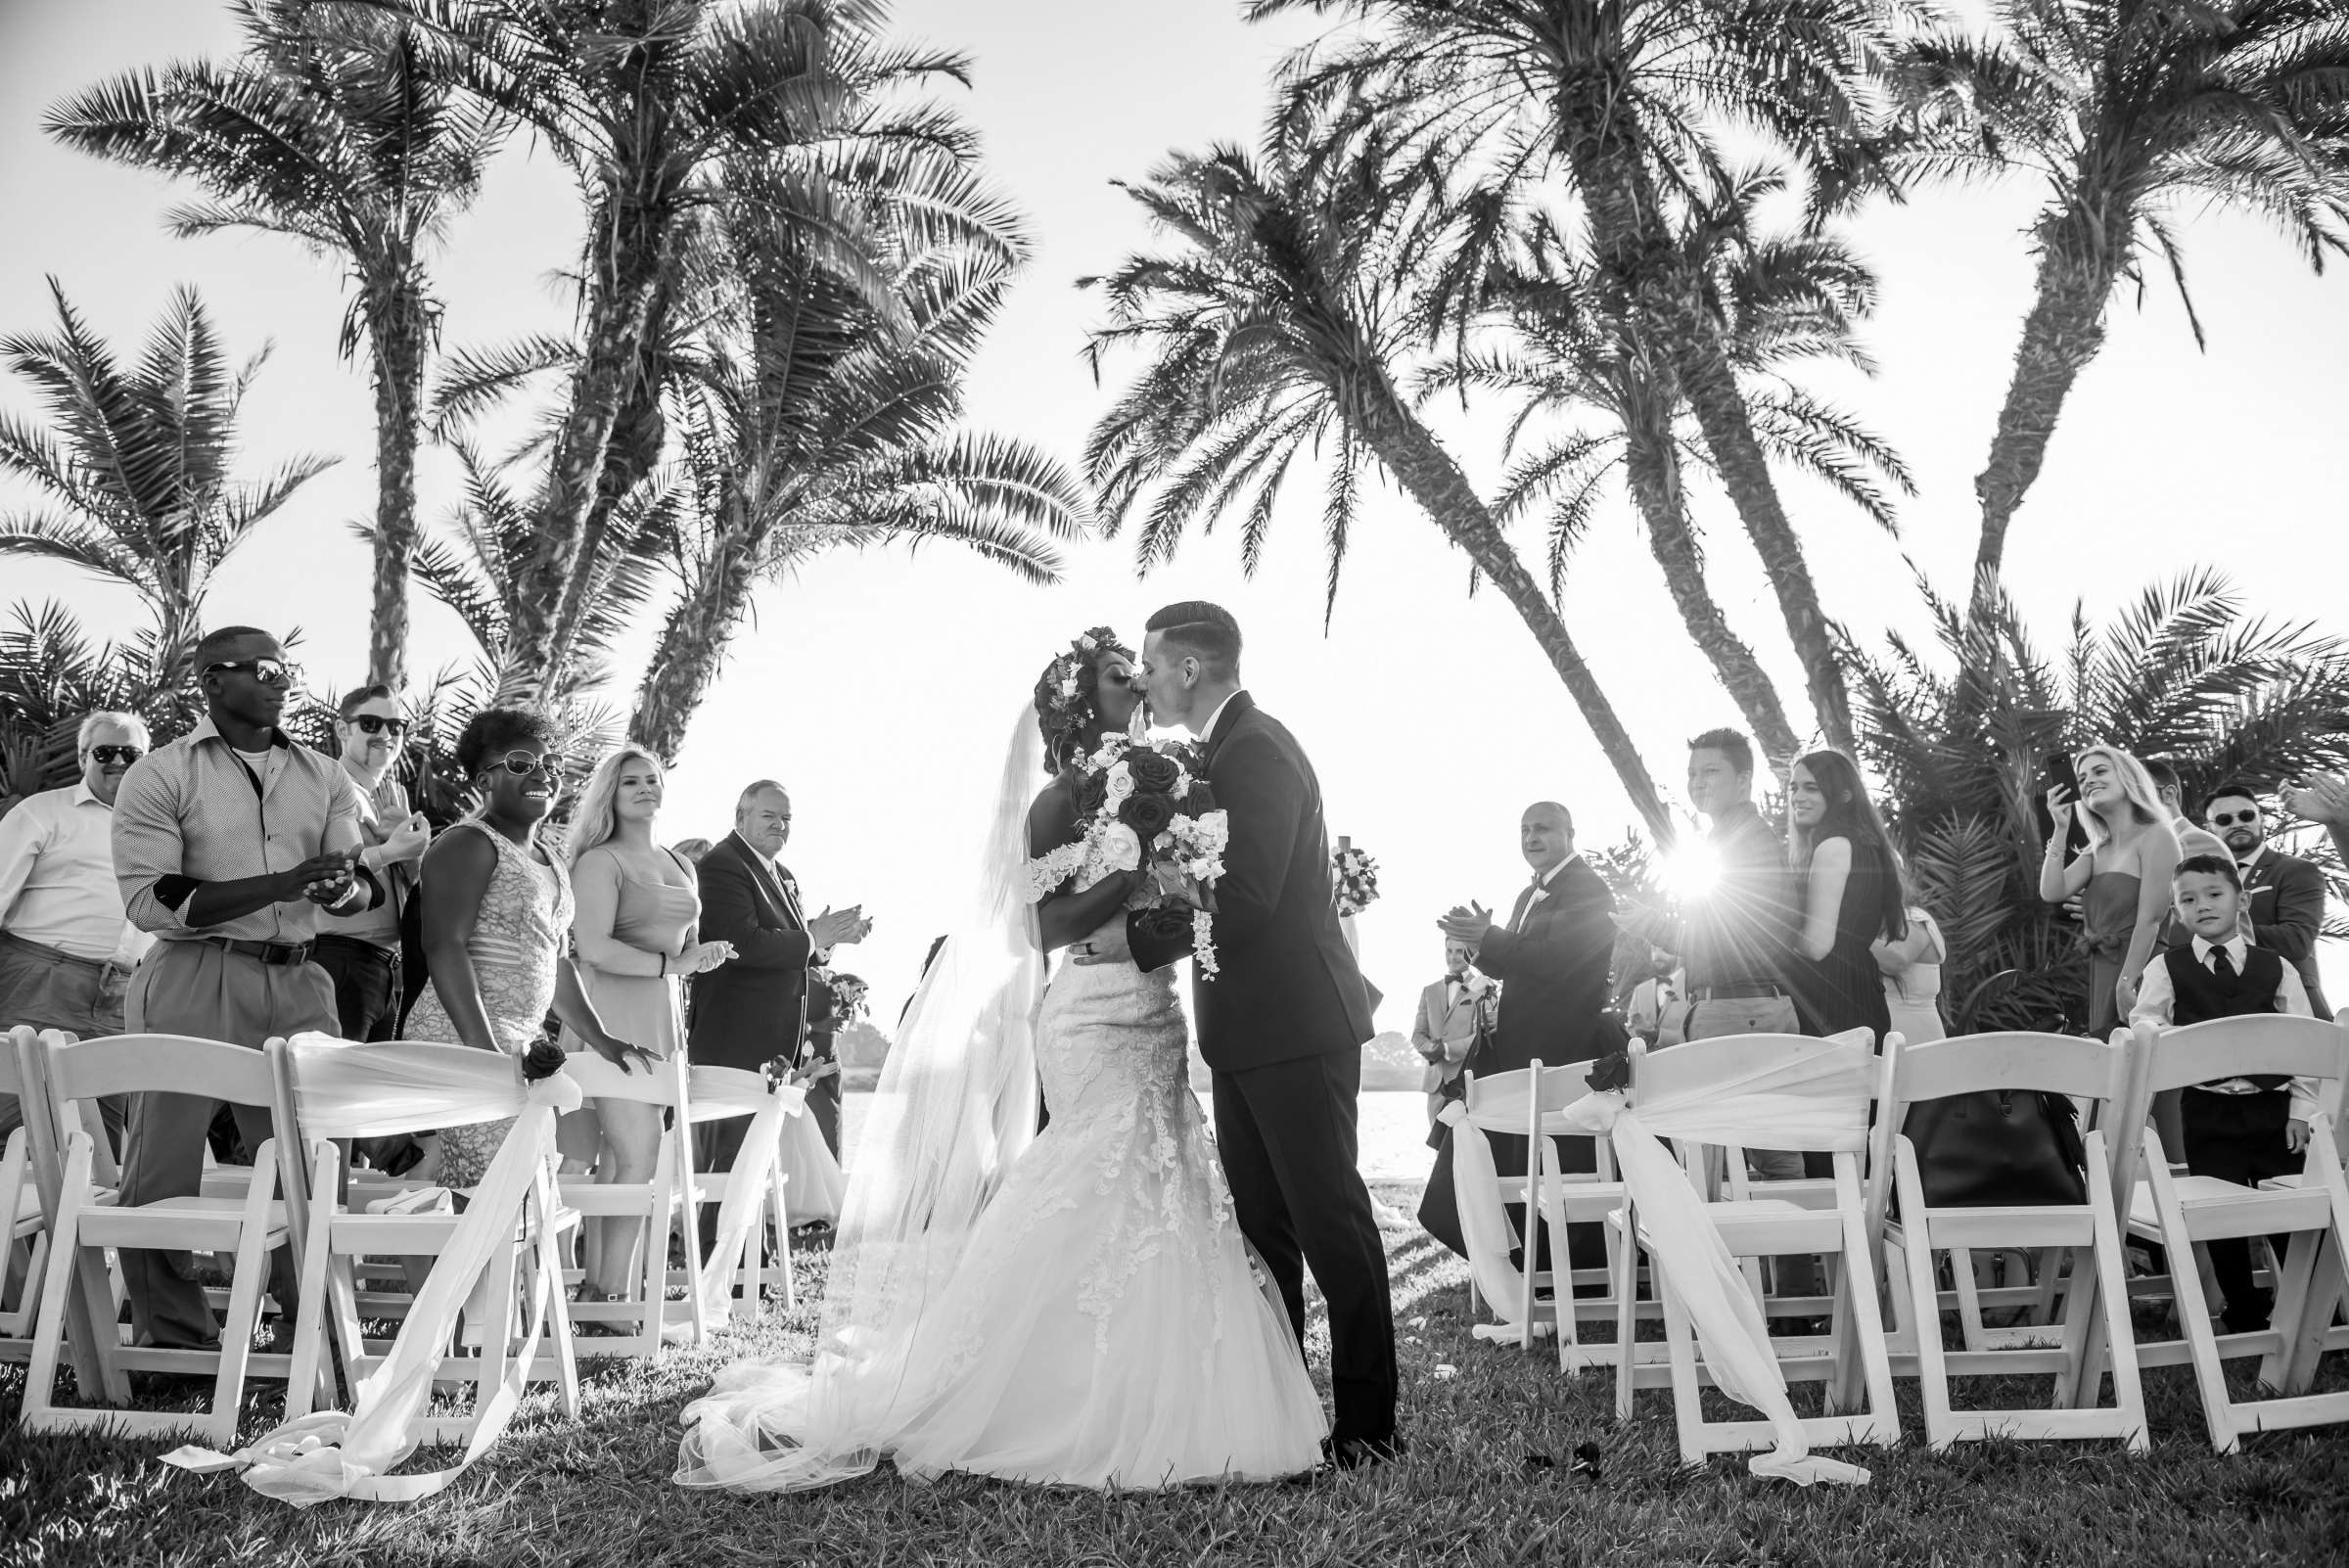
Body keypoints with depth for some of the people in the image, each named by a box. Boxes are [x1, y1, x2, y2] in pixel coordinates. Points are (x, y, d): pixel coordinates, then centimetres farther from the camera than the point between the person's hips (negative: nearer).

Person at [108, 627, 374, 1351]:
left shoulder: (325, 778, 11)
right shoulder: (159, 776, -2)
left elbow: (364, 885, 7)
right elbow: (148, 901, -11)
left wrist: (341, 888, -18)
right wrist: (279, 885, -21)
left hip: (297, 985, 4)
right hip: (193, 984, -4)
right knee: (162, 1178, 4)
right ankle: (174, 1343, 21)